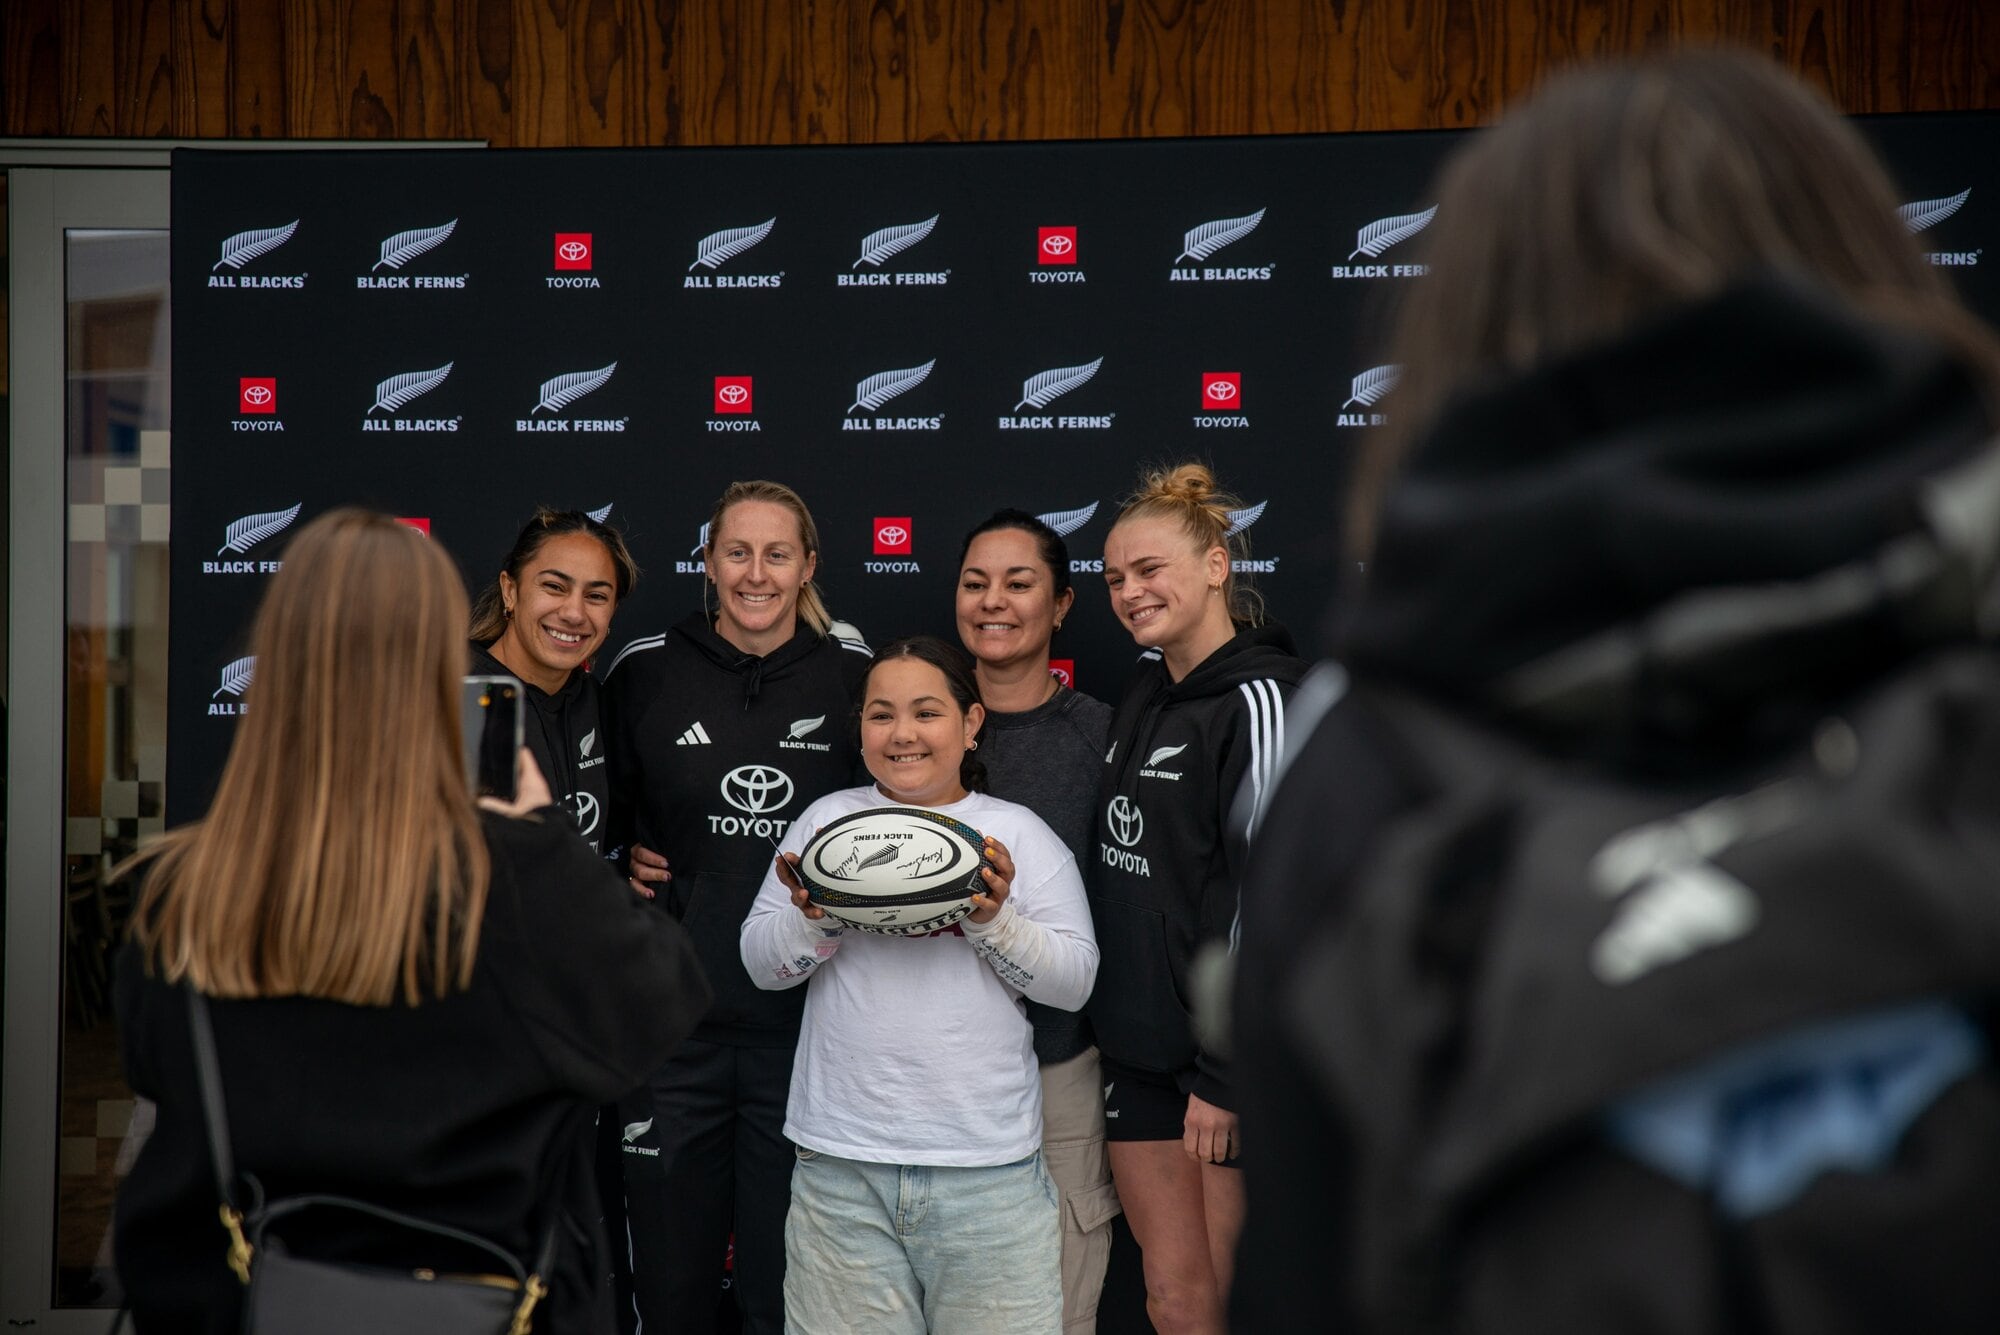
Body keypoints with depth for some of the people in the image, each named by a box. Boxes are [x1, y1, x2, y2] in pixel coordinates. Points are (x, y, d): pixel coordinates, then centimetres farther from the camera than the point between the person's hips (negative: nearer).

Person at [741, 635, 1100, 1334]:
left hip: (989, 1163, -1)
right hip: (841, 1160, 1)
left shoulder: (1019, 834, 5)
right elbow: (760, 962, 6)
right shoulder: (825, 821, 8)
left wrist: (994, 920, -15)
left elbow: (1075, 981, 0)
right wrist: (815, 918, -13)